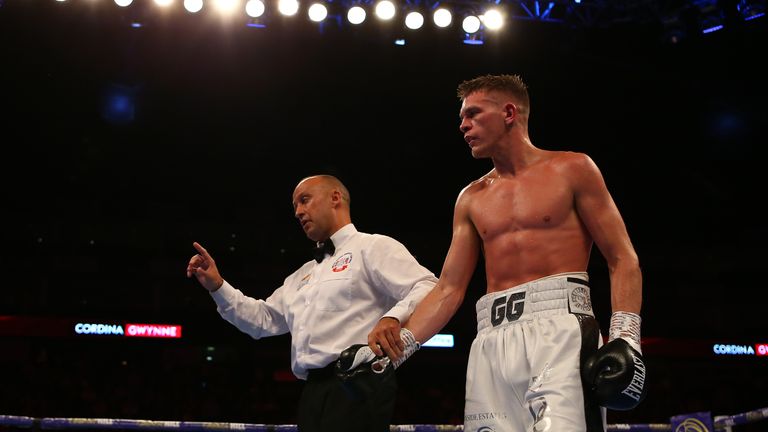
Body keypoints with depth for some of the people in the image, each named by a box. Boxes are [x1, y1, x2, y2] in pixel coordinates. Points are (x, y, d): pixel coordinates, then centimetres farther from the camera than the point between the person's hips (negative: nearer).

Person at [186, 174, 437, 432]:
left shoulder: (373, 247, 3)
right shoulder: (303, 276, 29)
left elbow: (427, 289, -10)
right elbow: (263, 319, 31)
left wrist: (394, 316, -30)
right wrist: (217, 286, 20)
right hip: (313, 392, 8)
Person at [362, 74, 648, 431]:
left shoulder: (571, 169, 8)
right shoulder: (471, 199, 21)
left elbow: (622, 259, 4)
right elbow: (449, 290, 18)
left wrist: (625, 338, -10)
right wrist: (395, 349, 4)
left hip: (559, 326, -4)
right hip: (491, 340, 5)